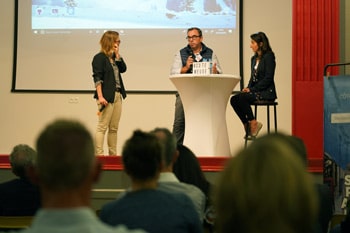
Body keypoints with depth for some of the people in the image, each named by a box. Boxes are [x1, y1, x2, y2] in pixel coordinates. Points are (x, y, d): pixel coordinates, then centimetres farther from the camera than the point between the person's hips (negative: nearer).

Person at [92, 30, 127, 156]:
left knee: (114, 128, 9)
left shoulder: (114, 57, 17)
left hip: (117, 95, 8)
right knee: (102, 127, -8)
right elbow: (97, 78, -12)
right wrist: (100, 96, -20)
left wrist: (117, 54, 2)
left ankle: (113, 154, 13)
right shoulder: (99, 57, -6)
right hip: (106, 96, -8)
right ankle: (99, 154, -8)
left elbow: (123, 69, 8)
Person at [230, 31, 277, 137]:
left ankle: (253, 123, -15)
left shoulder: (268, 56, -8)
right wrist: (248, 88, 0)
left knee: (242, 97, -28)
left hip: (266, 92, -8)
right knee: (233, 99, -14)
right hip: (255, 91, 8)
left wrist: (252, 89, -16)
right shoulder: (254, 58, 17)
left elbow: (268, 78, -15)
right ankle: (247, 124, -7)